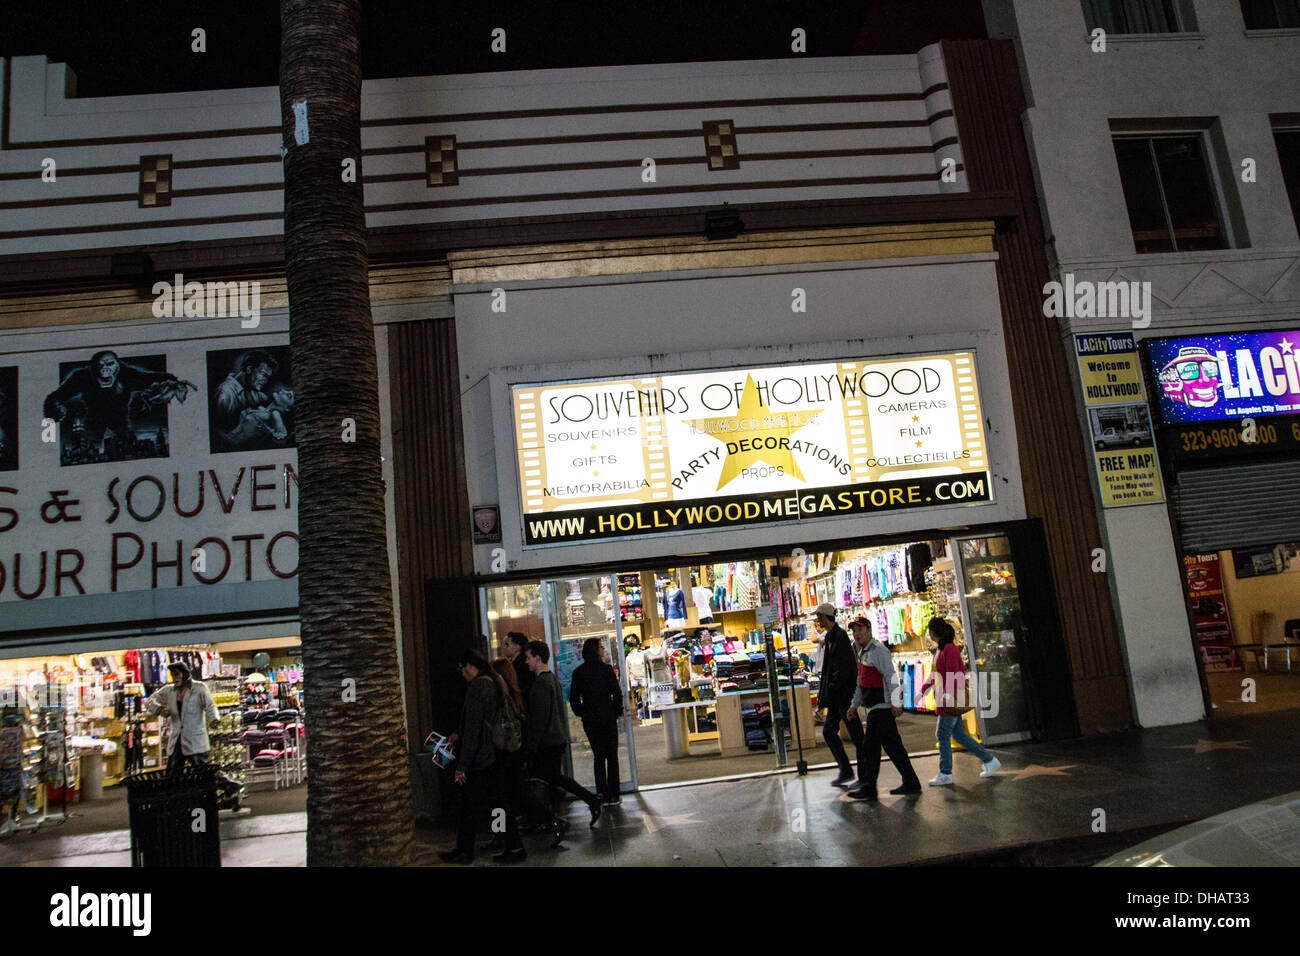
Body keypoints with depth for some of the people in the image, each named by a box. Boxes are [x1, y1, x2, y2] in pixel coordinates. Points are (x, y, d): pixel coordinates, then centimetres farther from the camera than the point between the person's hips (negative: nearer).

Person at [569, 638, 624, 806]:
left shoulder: (578, 672, 0)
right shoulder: (606, 669, -9)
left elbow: (573, 698, 1)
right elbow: (617, 693, -10)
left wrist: (582, 714, 11)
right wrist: (617, 711, 3)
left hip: (589, 721, 3)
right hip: (608, 718, -3)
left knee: (598, 756, 11)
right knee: (612, 756, 8)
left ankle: (602, 795, 9)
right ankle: (613, 795, 8)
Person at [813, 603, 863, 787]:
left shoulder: (840, 636, -16)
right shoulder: (830, 637, 14)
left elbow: (843, 669, -21)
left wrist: (830, 692, -19)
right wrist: (824, 692, 14)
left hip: (844, 693, -10)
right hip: (837, 696, 10)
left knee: (855, 734, -3)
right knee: (828, 731, 11)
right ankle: (846, 772, 17)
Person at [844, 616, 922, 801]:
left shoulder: (878, 650, -12)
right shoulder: (862, 653, 18)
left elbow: (891, 676, -19)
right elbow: (861, 683, 25)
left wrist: (895, 702, -23)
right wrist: (854, 705, 23)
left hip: (881, 707, -10)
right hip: (874, 707, 10)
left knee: (870, 745, -7)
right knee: (892, 745, 11)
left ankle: (868, 788, -1)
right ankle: (911, 783, 17)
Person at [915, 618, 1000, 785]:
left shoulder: (950, 649, -14)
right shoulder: (939, 650, 15)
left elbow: (954, 675, -21)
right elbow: (935, 675, 22)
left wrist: (947, 695, -30)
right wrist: (922, 691, 22)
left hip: (952, 697, -9)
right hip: (944, 698, 9)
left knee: (943, 734, -6)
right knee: (958, 734, 12)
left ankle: (945, 775, 0)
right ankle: (989, 760, 21)